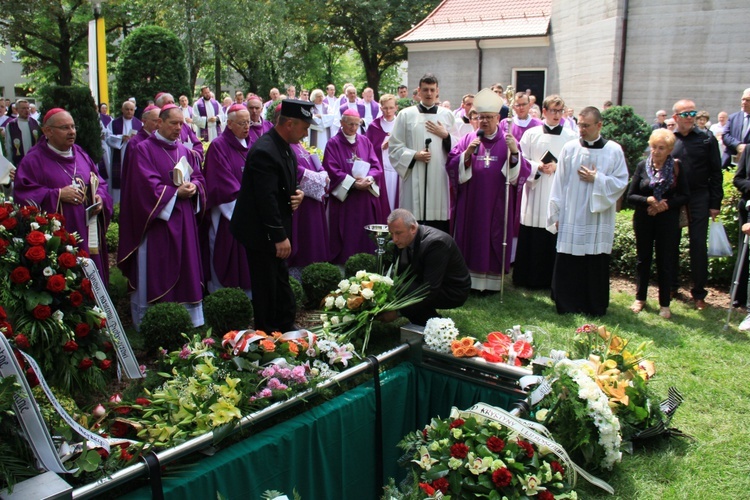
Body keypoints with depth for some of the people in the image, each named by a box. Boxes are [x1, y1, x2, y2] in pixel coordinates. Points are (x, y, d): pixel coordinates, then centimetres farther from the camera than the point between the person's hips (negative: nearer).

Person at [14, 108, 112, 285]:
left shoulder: (80, 154, 12)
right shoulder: (33, 160, -5)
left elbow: (99, 183, 17)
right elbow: (23, 194, -11)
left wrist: (101, 197, -4)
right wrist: (57, 195, -18)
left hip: (88, 235, 5)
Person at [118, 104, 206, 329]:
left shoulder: (185, 151, 15)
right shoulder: (144, 149, -4)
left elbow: (199, 177, 13)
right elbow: (147, 185, -13)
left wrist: (194, 187, -9)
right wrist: (175, 192, -16)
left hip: (184, 221, 6)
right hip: (156, 220, -6)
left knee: (186, 268, 8)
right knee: (155, 274, -1)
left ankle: (191, 320, 17)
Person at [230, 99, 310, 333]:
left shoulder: (285, 147, 7)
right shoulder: (264, 151, -24)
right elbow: (267, 198, -27)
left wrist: (297, 194, -3)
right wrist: (280, 236, -26)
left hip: (275, 228, 10)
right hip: (261, 231, -10)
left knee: (281, 280, 18)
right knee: (267, 286, 3)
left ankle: (286, 327, 31)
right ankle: (268, 333, 17)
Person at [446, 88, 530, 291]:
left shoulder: (508, 141, 4)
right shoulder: (468, 139, 7)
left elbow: (521, 173, -6)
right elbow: (452, 166, -2)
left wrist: (514, 153, -22)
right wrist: (467, 153, -17)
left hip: (497, 204, -1)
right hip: (471, 202, 1)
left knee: (494, 241, 3)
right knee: (470, 240, 5)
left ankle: (492, 281, 14)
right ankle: (468, 280, 15)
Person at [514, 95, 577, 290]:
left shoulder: (570, 136, 4)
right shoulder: (531, 134, 6)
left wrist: (558, 166, -13)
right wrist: (538, 166, -11)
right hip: (535, 193, 1)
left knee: (556, 239, -1)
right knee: (532, 238, 2)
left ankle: (554, 280, 10)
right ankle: (531, 279, 13)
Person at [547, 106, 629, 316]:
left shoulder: (614, 150, 0)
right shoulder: (570, 148, 2)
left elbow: (621, 182, 0)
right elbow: (559, 183, 3)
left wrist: (596, 179, -10)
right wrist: (556, 213, 2)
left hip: (598, 220, 0)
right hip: (571, 218, 1)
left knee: (596, 266, 5)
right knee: (567, 266, 2)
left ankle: (595, 309, 18)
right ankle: (567, 305, 16)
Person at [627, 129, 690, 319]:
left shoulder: (677, 168, -3)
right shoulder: (642, 166, 0)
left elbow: (685, 195, -1)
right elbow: (631, 195, -2)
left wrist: (667, 204, -16)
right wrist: (648, 200, -19)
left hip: (668, 220, -1)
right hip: (643, 220, 1)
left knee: (666, 262, 3)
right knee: (643, 259, 11)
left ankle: (665, 304, 14)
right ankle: (640, 298, 25)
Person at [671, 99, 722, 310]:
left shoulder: (707, 140, 1)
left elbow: (716, 173, 1)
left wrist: (715, 203, -3)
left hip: (699, 199, -1)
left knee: (699, 246, 2)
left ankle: (699, 293, 12)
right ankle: (670, 286, 24)